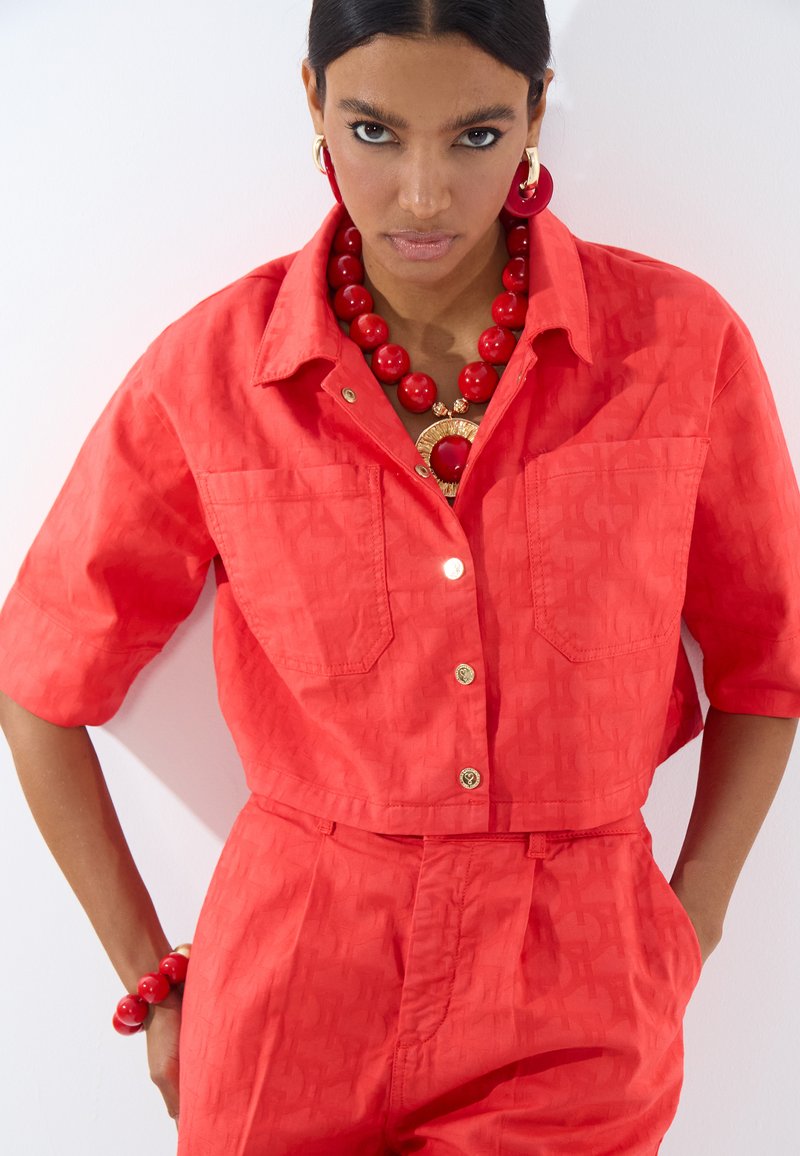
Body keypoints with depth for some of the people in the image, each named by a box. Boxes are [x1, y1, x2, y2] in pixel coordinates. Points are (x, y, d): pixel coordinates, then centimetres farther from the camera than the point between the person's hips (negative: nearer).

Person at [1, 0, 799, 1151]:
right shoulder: (210, 370, -10)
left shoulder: (684, 342, -9)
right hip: (289, 1008, 0)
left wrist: (688, 937, 2)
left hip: (574, 1020, 1)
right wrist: (151, 983, 3)